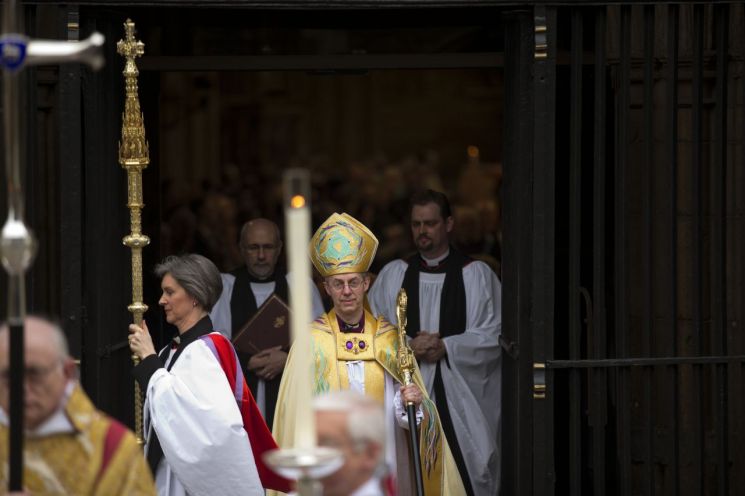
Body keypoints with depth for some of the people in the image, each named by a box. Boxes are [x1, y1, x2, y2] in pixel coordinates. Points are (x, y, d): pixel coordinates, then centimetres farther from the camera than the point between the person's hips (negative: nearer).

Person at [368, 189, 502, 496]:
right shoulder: (393, 275, 11)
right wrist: (408, 346, -11)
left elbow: (494, 333, -1)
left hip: (460, 397, -2)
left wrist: (446, 347, -12)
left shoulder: (476, 274, 5)